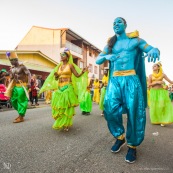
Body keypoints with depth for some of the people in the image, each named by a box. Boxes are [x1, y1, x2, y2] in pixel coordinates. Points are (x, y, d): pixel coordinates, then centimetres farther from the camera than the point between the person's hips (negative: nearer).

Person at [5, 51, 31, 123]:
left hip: (22, 86, -8)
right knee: (13, 101, 10)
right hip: (15, 86, 8)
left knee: (21, 101, -5)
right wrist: (10, 87, 13)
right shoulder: (12, 68, 13)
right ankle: (21, 113, 26)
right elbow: (11, 78, 18)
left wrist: (28, 83, -29)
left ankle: (21, 117, 1)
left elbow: (28, 74, -15)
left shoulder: (22, 66, -8)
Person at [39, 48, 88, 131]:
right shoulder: (59, 66, 15)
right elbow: (56, 78, 18)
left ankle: (66, 124, 6)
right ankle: (60, 123, 24)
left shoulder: (70, 65, 0)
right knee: (58, 106, 7)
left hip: (67, 88, -5)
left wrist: (83, 72, -21)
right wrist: (56, 75, -3)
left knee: (67, 106, -4)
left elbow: (77, 75, -3)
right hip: (59, 88, 6)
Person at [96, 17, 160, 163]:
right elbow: (97, 60, 13)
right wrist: (106, 57, -10)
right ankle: (120, 137, 12)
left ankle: (132, 146, 12)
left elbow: (154, 49, 5)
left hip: (131, 79, -2)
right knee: (111, 109, -14)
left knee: (134, 112, -7)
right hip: (115, 80, 2)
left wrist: (153, 51, -21)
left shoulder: (135, 40, 8)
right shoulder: (110, 44, 16)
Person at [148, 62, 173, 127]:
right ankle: (156, 120, 16)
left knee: (162, 105, -8)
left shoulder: (163, 74, 5)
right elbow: (149, 84, -3)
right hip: (154, 92, 0)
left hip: (161, 92, 0)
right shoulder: (151, 75, 5)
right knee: (154, 106, 2)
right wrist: (157, 82, -14)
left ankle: (162, 120, 2)